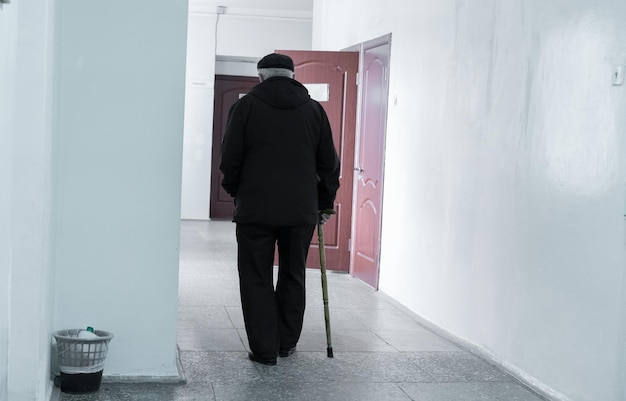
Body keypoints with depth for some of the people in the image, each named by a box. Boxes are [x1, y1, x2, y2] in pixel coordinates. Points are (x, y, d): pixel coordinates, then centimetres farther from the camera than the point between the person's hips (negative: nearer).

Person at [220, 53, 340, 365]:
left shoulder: (246, 106, -1)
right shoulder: (313, 109, 8)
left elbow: (230, 159, -2)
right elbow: (329, 163, 8)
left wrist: (235, 191, 16)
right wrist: (325, 203, 18)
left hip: (255, 210, -3)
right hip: (302, 210, 3)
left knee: (257, 279, 5)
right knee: (293, 277, 16)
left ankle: (264, 349, 3)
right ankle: (287, 342, 24)